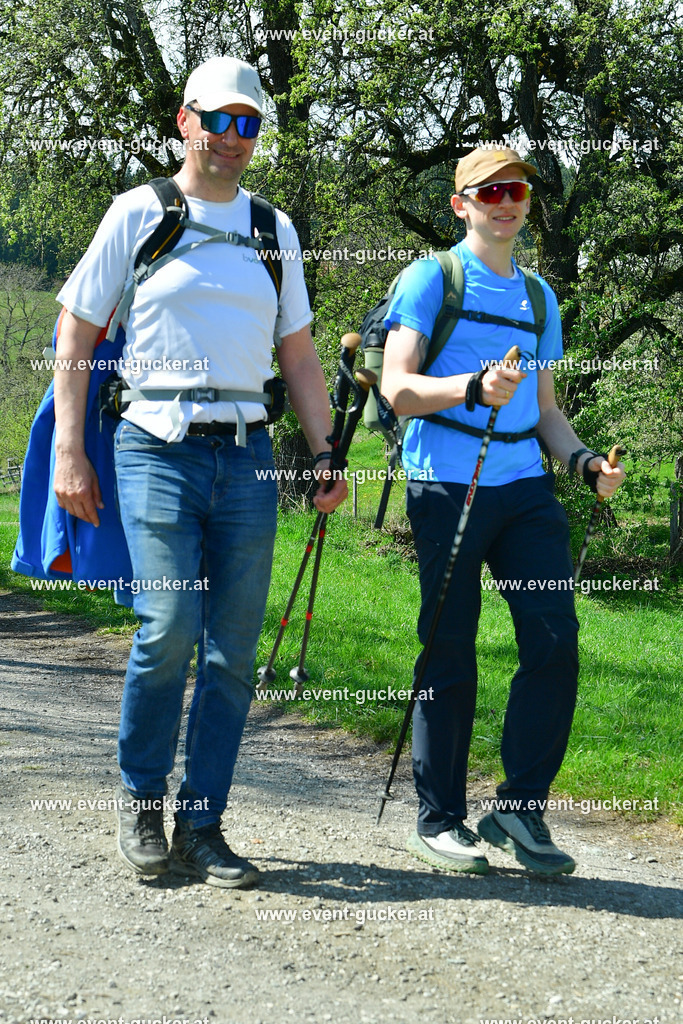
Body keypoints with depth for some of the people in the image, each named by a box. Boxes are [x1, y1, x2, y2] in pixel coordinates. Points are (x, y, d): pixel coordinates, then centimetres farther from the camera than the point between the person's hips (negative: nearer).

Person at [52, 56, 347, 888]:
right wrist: (69, 451, -4)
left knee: (233, 650, 1)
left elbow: (298, 356, 20)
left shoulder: (274, 229, 16)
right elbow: (77, 336, 4)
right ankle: (140, 801, 7)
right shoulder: (138, 213, 4)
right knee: (169, 625, -16)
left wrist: (325, 454, 9)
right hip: (157, 446, -4)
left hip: (247, 455, 4)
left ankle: (201, 828, 11)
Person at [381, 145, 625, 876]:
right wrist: (475, 387, -23)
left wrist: (583, 460, 5)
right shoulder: (431, 279, 3)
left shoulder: (538, 296, 20)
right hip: (447, 485, -5)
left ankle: (519, 809, 5)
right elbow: (397, 388, -6)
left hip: (525, 485, 5)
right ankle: (439, 821, 9)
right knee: (450, 655, -1)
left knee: (555, 640, -5)